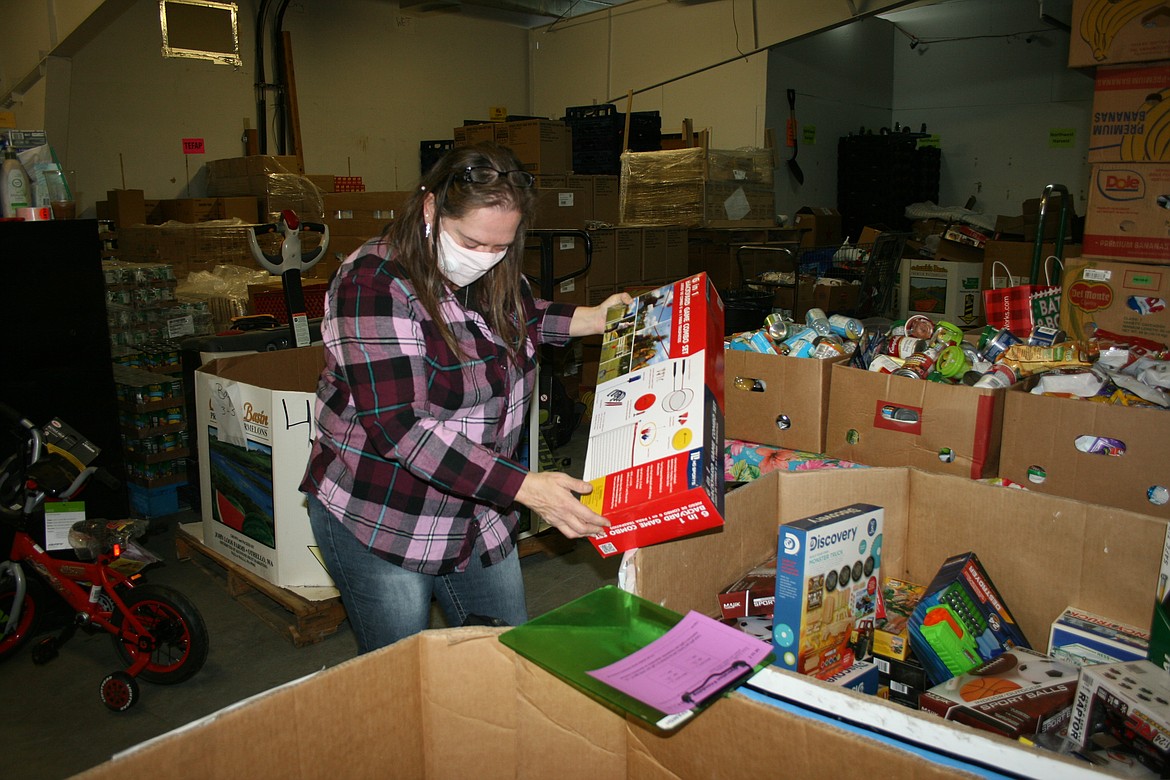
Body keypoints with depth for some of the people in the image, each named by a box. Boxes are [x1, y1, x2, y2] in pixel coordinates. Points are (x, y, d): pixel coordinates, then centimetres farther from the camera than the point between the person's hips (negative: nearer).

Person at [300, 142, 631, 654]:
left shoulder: (493, 273, -1)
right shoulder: (373, 284, -23)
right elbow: (402, 429, -29)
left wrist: (591, 320, 7)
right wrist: (524, 487, -33)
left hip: (480, 512, 7)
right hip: (380, 519, -6)